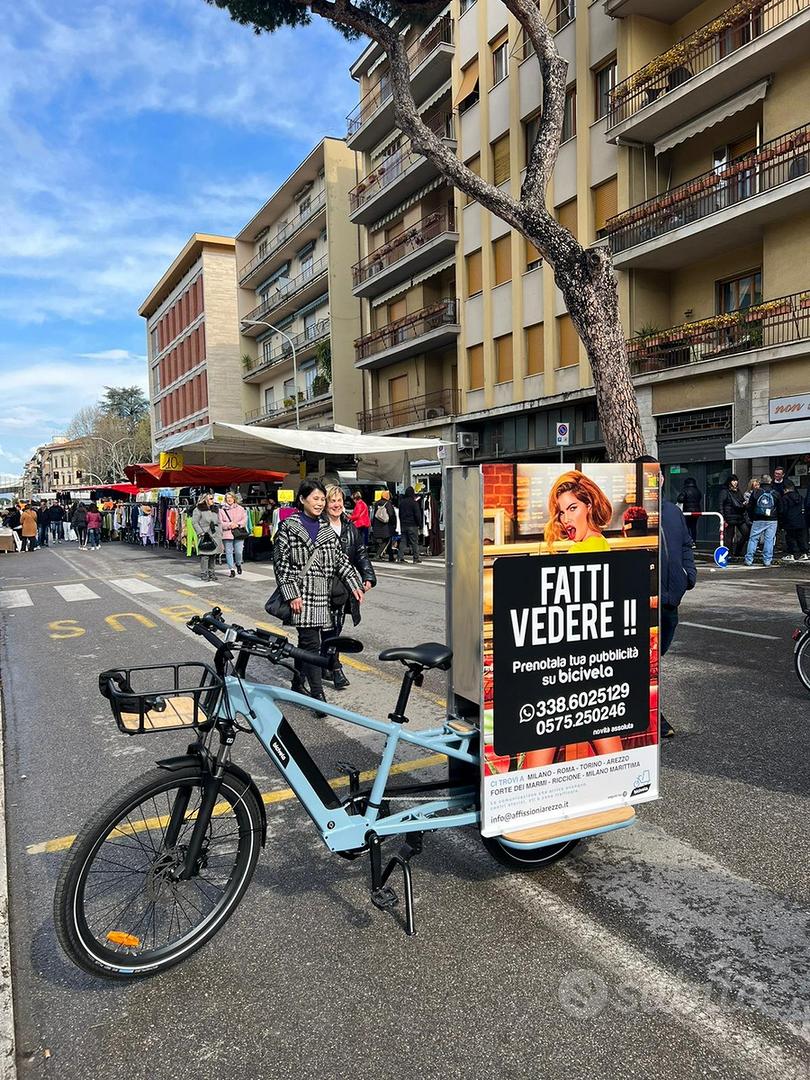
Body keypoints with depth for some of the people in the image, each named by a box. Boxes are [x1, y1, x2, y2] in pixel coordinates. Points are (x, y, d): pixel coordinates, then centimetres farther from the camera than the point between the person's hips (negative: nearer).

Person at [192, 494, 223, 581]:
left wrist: (220, 533, 13)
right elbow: (194, 522, -6)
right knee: (205, 555, -10)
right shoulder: (198, 510, -2)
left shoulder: (215, 510, 18)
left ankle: (211, 572, 17)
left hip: (215, 537, 6)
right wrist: (201, 533, -12)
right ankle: (204, 574, -4)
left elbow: (219, 522, 22)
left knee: (213, 555, 8)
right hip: (205, 536, -6)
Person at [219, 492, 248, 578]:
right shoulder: (222, 509, 4)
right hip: (227, 534, 0)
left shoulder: (240, 508, 7)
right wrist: (230, 524, -13)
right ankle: (232, 569, 10)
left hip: (239, 533, 0)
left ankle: (238, 564, 27)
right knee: (229, 552, 1)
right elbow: (220, 522, -1)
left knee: (238, 552, -3)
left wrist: (237, 524, -11)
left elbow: (245, 519, 4)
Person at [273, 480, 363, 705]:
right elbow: (281, 562, -6)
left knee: (305, 641, 13)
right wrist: (292, 594, -13)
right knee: (311, 643, -10)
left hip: (321, 594, 5)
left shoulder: (326, 528, 13)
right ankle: (317, 695, -8)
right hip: (301, 593, -5)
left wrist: (354, 585, 1)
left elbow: (341, 559, 12)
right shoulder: (288, 527, -3)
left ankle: (298, 684, 29)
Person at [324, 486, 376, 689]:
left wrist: (368, 577, 4)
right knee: (330, 628, -5)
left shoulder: (350, 527, 12)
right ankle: (335, 668, 1)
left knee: (335, 628, 12)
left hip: (343, 586, 6)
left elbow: (361, 553, 14)